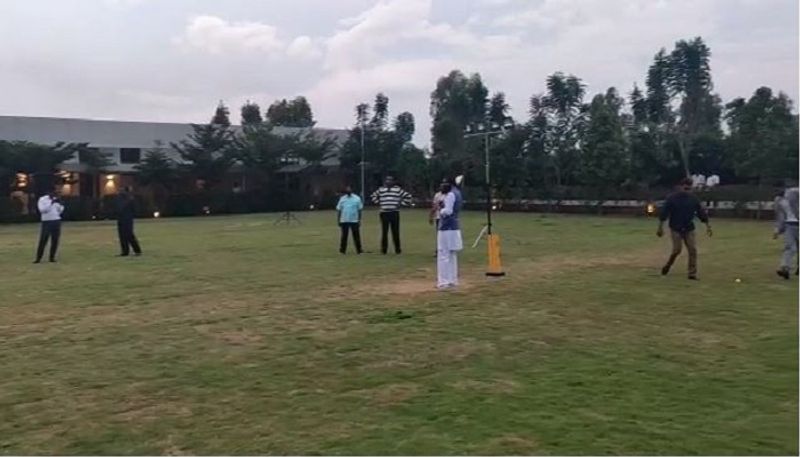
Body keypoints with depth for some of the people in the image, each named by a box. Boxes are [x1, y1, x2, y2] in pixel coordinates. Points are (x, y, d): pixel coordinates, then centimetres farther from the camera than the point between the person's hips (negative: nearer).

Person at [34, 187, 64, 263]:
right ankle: (38, 258, -1)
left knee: (55, 241, 5)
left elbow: (60, 211, 8)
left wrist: (60, 204, -9)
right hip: (46, 222, -5)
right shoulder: (42, 199, -5)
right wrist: (51, 203, -26)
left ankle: (52, 257, 13)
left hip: (56, 221, 5)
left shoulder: (56, 200, 10)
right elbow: (42, 210, -19)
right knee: (43, 240, -5)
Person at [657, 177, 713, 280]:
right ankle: (668, 265, 21)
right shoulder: (672, 198, -7)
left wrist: (708, 226, 1)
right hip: (676, 229, -3)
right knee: (677, 250, -7)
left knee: (693, 250, -4)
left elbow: (702, 212, 5)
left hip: (689, 229, 3)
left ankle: (692, 273, 2)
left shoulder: (693, 199, 2)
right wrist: (660, 228, -9)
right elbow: (663, 214, -7)